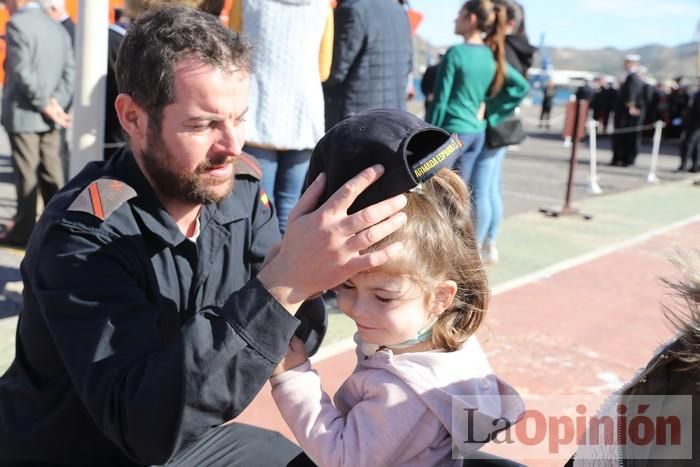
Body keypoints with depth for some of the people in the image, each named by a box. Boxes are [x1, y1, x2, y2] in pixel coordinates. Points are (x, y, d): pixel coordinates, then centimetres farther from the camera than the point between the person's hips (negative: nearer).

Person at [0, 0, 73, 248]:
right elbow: (69, 72, 6)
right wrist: (57, 104, -2)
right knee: (52, 173, 10)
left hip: (23, 114, -6)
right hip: (48, 119, 6)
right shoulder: (58, 28, 11)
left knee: (26, 174, 0)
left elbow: (23, 72, -18)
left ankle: (24, 231, 8)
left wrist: (46, 106, -13)